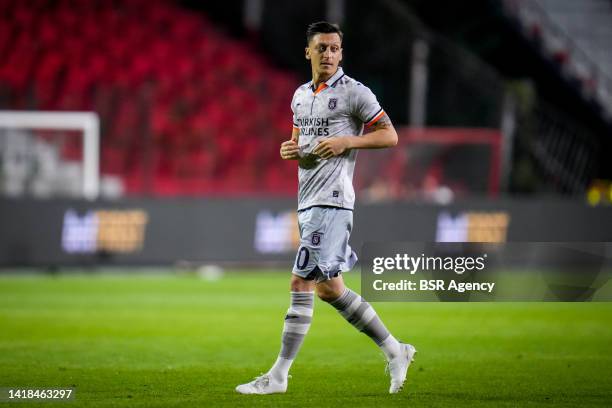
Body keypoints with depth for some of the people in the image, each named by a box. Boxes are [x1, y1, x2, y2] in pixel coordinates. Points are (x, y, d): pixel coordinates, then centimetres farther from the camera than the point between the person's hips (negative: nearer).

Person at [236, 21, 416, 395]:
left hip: (331, 201, -8)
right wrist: (290, 151, 5)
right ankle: (395, 350, 19)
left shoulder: (354, 93, -5)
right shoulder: (301, 96, 17)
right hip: (308, 200, 8)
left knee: (301, 283, -10)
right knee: (329, 287, 8)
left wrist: (346, 141, -16)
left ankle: (279, 376, -7)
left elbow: (390, 136, -4)